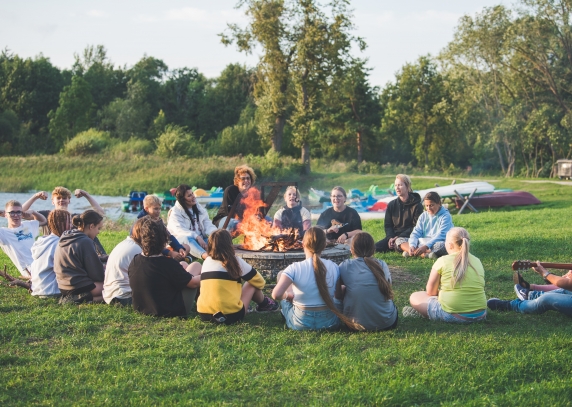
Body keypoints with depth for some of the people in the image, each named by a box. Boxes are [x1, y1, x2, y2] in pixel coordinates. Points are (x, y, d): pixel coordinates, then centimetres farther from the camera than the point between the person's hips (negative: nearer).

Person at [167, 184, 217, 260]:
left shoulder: (199, 208, 19)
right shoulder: (175, 212, 1)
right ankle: (205, 256, -66)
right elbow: (179, 230, -15)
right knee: (187, 239, -38)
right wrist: (197, 237, -29)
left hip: (201, 240, 6)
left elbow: (208, 224, 9)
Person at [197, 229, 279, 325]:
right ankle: (264, 304, 41)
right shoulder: (235, 261, -1)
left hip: (204, 315, 5)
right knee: (252, 284, 17)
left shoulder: (206, 261, 12)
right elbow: (259, 282, 11)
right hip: (230, 316, -5)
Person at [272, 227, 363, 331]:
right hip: (329, 322, 2)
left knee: (281, 274, 18)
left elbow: (276, 295, -27)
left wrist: (287, 295, -4)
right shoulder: (333, 267, -8)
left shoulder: (295, 268, -17)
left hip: (301, 324, -2)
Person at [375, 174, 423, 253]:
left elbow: (416, 227, -7)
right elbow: (387, 225, 13)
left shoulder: (416, 205, -2)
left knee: (399, 242, -41)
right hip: (393, 236, 6)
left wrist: (398, 237, -16)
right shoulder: (391, 205, 13)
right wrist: (390, 238, -9)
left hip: (409, 237, -6)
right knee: (375, 247, -23)